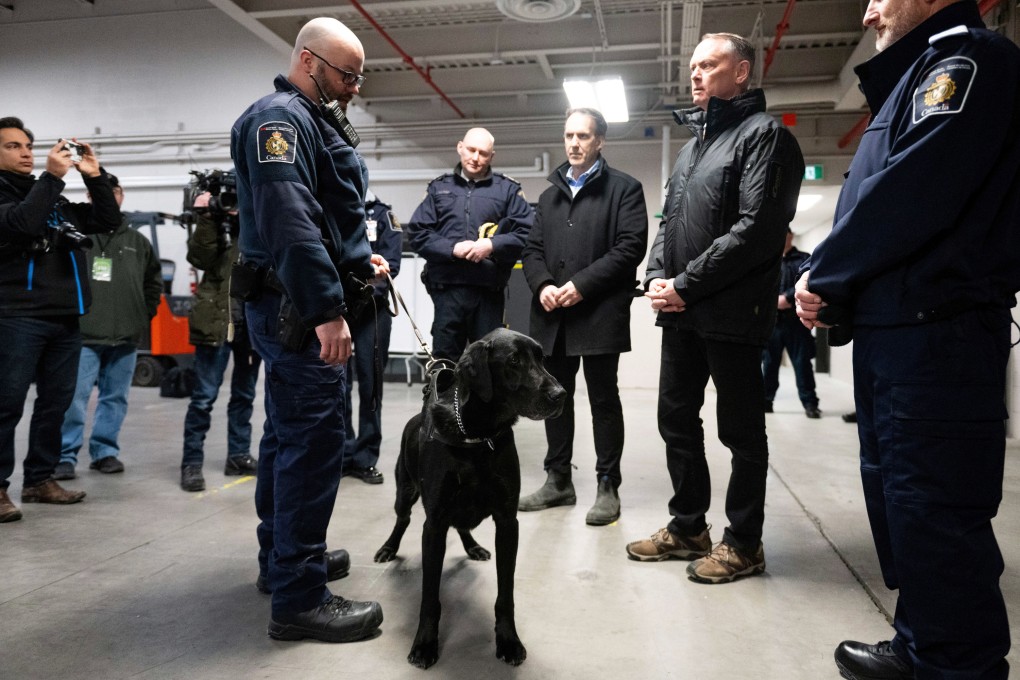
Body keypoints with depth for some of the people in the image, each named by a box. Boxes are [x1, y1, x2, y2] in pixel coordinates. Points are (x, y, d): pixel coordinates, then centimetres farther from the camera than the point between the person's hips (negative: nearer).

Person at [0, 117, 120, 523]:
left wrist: (95, 177, 4)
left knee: (56, 402, 9)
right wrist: (52, 176, -17)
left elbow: (109, 220, 16)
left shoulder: (57, 201, 20)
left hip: (65, 319, 6)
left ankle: (39, 480, 19)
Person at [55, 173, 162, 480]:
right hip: (83, 334, -3)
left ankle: (105, 451, 19)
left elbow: (154, 282, 22)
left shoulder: (137, 241, 14)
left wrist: (143, 316, 13)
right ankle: (65, 455, 2)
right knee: (74, 397, -6)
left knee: (115, 397, 9)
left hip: (126, 337, 4)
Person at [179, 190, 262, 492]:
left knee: (244, 394, 12)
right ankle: (191, 462, 5)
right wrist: (204, 217, -16)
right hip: (217, 319, -3)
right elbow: (200, 258, -10)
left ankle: (239, 456, 22)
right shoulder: (214, 222, 4)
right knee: (205, 396, -3)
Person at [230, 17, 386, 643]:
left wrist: (358, 259, 16)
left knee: (288, 434, 16)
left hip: (299, 307, 11)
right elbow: (288, 219, -25)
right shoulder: (280, 117, -11)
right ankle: (299, 598, -2)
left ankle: (281, 557, 30)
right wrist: (327, 307, -30)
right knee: (314, 440, -10)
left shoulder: (314, 121, 21)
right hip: (299, 307, -11)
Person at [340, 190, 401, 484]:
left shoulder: (381, 214, 8)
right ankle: (342, 454, 12)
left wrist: (366, 287, -15)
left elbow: (391, 264, 0)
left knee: (370, 383, 3)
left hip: (371, 309, 0)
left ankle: (365, 458, 12)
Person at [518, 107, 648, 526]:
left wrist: (582, 284, -17)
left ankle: (607, 486, 13)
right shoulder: (549, 196, 21)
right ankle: (558, 480, 23)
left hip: (600, 313, -5)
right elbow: (532, 249, 14)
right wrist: (542, 285, -7)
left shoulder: (624, 188, 2)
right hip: (552, 314, 6)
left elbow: (631, 247, -10)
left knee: (604, 400, 2)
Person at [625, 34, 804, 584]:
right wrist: (657, 276, 0)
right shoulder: (693, 144, 20)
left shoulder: (763, 134, -6)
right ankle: (687, 527, 27)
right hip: (681, 311, 8)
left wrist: (687, 285, -16)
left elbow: (757, 229, -18)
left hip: (732, 311, -8)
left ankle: (743, 543, 19)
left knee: (740, 430, 4)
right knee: (676, 419, 13)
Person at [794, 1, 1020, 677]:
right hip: (891, 331, 10)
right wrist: (828, 282, 5)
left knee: (933, 512, -4)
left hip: (935, 334, -10)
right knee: (898, 496, 16)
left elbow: (912, 191, -21)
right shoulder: (916, 75, 24)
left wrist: (824, 274, -10)